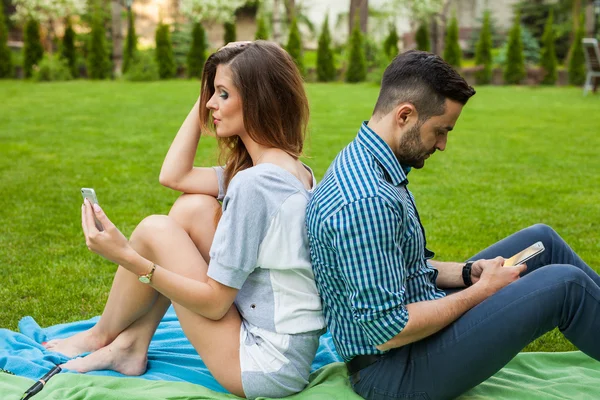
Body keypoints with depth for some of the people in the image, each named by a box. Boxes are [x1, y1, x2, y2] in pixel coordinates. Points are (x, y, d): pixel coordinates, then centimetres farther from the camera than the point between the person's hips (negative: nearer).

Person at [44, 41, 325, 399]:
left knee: (155, 231, -6)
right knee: (194, 208, 5)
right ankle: (132, 344, 12)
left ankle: (101, 337, 20)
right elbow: (173, 176, 12)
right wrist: (205, 98, 9)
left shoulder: (254, 184, -22)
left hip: (266, 366, -9)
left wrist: (126, 256, -19)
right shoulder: (288, 168, 6)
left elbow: (213, 302, -19)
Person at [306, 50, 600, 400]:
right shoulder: (367, 201, -29)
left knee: (541, 239, 11)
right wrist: (482, 290, -17)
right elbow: (388, 331, -29)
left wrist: (469, 272, 0)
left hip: (411, 315, 10)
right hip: (396, 370, -10)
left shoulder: (364, 162, 4)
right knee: (565, 284, -14)